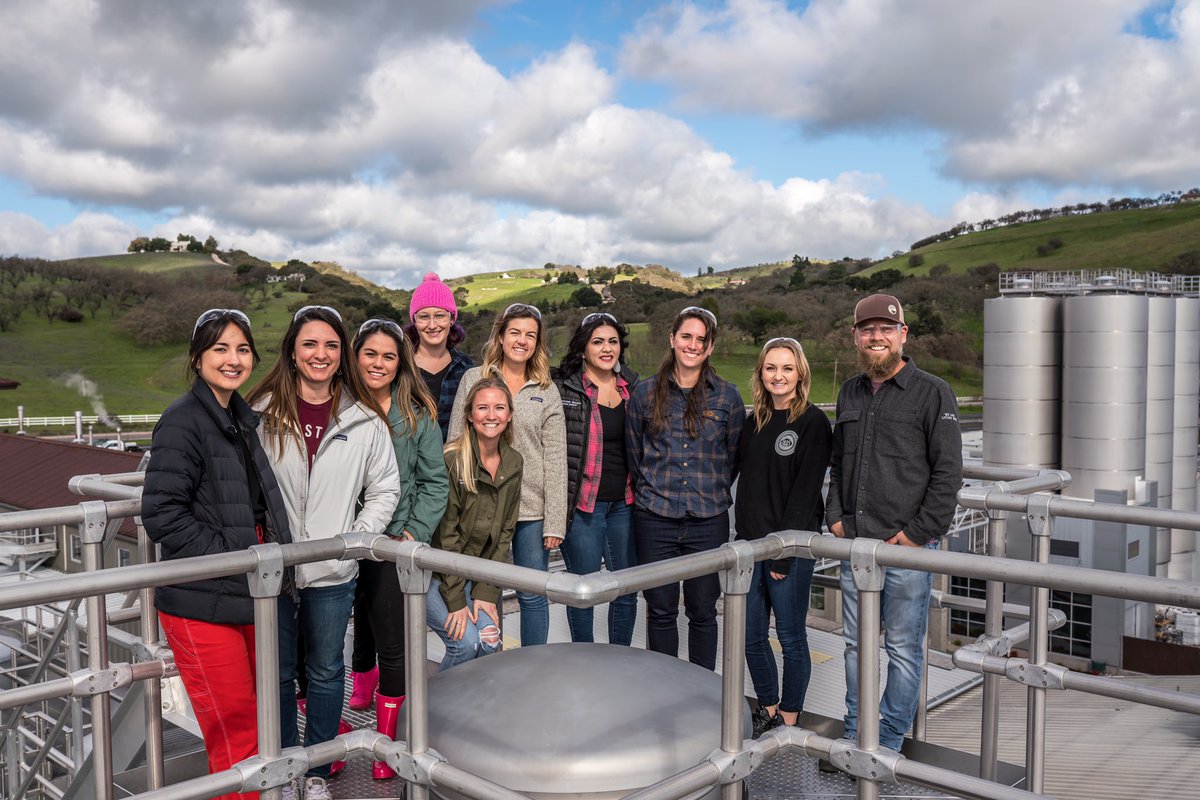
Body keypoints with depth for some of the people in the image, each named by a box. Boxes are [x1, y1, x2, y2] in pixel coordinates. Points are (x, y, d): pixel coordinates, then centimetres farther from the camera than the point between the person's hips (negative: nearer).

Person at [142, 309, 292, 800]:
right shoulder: (184, 421, -13)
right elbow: (162, 514, -19)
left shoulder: (242, 418, 13)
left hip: (248, 595, 8)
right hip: (202, 603, -8)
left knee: (255, 715, 16)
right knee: (234, 730, -1)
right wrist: (234, 557, -18)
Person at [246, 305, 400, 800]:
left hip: (332, 572, 1)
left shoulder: (364, 419, -1)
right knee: (278, 673, 12)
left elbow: (384, 489, 5)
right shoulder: (262, 412, -3)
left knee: (326, 672, 12)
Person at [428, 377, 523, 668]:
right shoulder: (452, 459, -18)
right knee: (466, 643, -18)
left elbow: (505, 532, 4)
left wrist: (486, 592, -3)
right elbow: (445, 533, -16)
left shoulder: (513, 464, 2)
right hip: (432, 572, -5)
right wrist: (455, 600, -15)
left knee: (490, 643, -11)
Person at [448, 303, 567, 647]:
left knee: (533, 595, 7)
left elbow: (555, 460, 0)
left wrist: (555, 523, -5)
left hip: (532, 509, 0)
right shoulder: (473, 380, 3)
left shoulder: (547, 391, 5)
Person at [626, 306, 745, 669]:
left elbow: (734, 456, 12)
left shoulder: (727, 397, 3)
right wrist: (653, 492, 11)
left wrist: (711, 494, 11)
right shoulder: (645, 393, 3)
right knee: (660, 609, 7)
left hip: (708, 520, 0)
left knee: (703, 610, 8)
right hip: (655, 517, 0)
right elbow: (634, 453, 12)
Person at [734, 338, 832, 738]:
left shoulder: (813, 422, -8)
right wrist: (743, 538, 6)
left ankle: (789, 721, 19)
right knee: (752, 636, 11)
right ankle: (767, 710, 29)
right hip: (750, 543, 6)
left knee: (791, 636, 5)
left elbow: (806, 491, -13)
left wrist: (784, 551, -16)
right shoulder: (754, 422, 12)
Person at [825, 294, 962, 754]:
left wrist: (918, 533, -12)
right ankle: (855, 735, 26)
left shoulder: (932, 393, -5)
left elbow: (948, 472, -8)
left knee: (903, 648, 4)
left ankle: (889, 743, 16)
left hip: (908, 545, -5)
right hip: (854, 543, 6)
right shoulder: (850, 393, 13)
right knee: (856, 643, 13)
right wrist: (835, 516, 10)